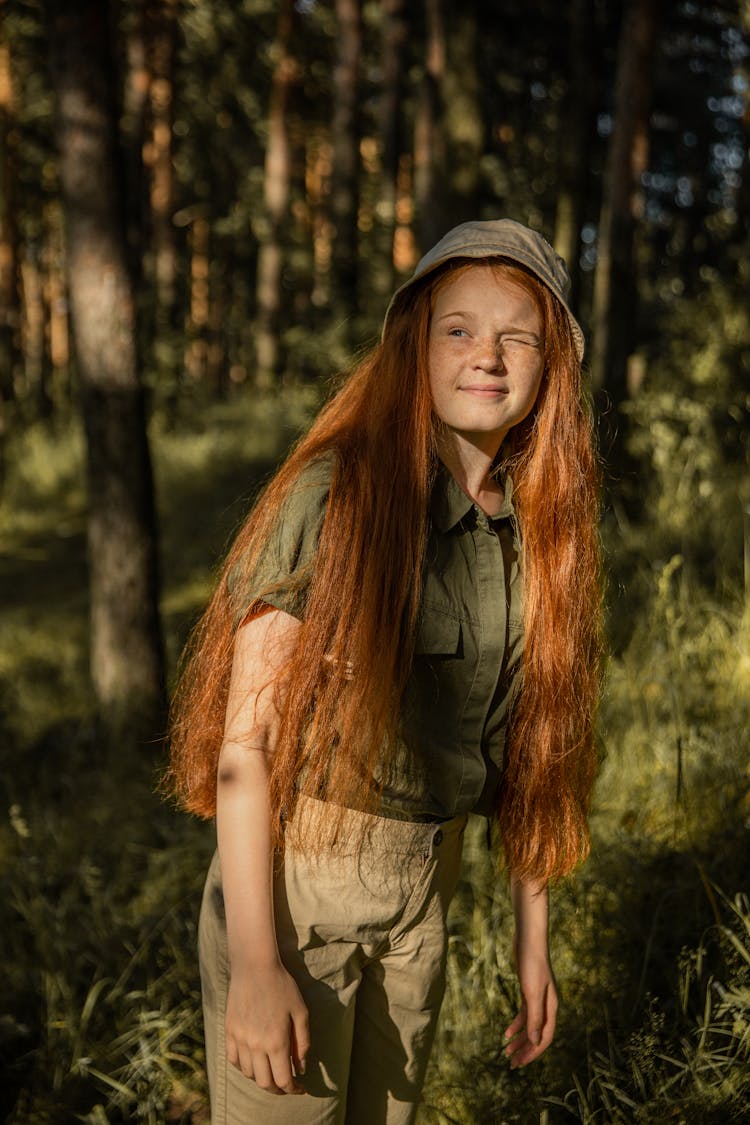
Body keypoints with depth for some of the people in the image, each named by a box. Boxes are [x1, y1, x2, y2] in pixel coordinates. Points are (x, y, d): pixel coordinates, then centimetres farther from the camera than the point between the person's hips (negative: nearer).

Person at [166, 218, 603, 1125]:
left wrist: (531, 936, 12)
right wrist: (254, 964, -21)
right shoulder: (335, 495, -16)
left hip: (423, 892, 6)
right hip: (294, 878, -5)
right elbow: (245, 739, -18)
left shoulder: (536, 532, 1)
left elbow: (529, 750, 9)